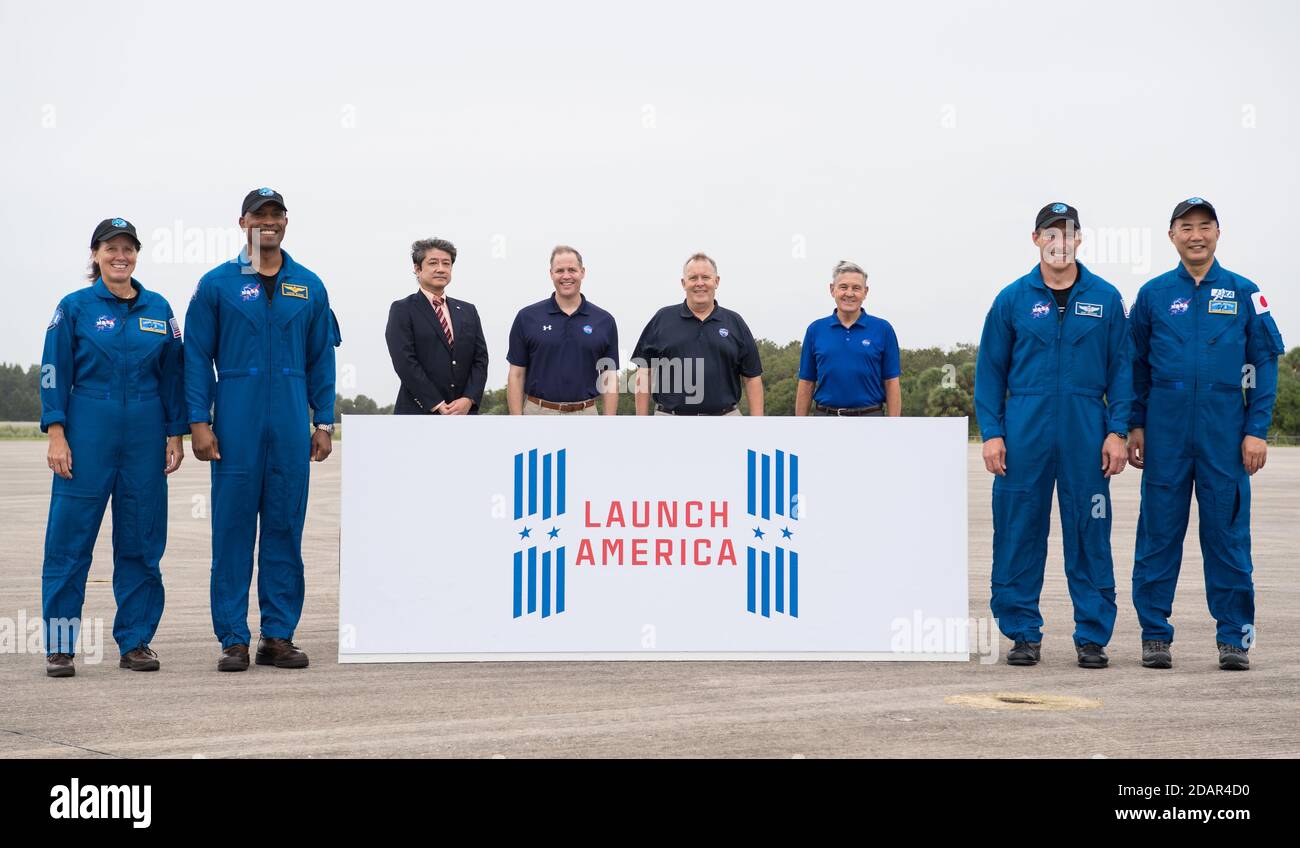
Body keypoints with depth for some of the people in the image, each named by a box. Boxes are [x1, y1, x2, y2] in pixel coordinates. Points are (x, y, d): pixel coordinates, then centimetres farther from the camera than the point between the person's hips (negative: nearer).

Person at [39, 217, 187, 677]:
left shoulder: (158, 309, 9)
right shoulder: (75, 307, 2)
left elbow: (172, 375, 12)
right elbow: (54, 374, -1)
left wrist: (175, 434, 6)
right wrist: (56, 435, -9)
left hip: (145, 434, 3)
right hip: (88, 431, -3)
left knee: (142, 540, 5)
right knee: (70, 536, -4)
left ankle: (136, 641, 13)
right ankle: (59, 644, 3)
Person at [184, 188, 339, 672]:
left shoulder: (309, 287, 11)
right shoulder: (217, 284, 4)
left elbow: (321, 358, 12)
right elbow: (197, 356, 2)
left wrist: (323, 423, 6)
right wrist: (199, 421, -6)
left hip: (291, 427, 2)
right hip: (236, 426, -2)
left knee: (286, 528, 5)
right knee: (232, 529, -1)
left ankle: (279, 636, 12)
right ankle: (233, 639, 5)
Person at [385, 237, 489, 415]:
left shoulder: (468, 311, 16)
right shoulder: (402, 310, 1)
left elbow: (480, 358, 10)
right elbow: (405, 362, -9)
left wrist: (469, 399, -7)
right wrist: (438, 406, -14)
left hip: (464, 415, 4)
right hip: (420, 415, -4)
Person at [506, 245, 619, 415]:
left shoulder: (604, 321, 5)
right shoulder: (527, 317, 1)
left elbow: (609, 378, 6)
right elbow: (517, 375, 1)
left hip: (586, 414, 1)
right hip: (538, 414, -1)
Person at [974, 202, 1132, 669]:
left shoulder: (1105, 298, 6)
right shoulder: (1012, 299, 5)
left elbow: (1121, 367, 7)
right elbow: (990, 369, 6)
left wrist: (1117, 431, -2)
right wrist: (991, 433, -2)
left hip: (1086, 433, 0)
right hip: (1025, 433, 0)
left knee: (1090, 534, 2)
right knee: (1019, 533, 2)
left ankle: (1092, 636, 10)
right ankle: (1024, 634, 12)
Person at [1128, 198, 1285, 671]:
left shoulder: (1243, 293, 6)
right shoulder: (1153, 294, 8)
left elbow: (1264, 363, 5)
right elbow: (1135, 365, 12)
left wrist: (1257, 430, -2)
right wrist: (1135, 426, 4)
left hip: (1225, 431, 0)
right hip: (1165, 431, 1)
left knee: (1228, 532, 1)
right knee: (1159, 531, 2)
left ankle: (1234, 637, 9)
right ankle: (1155, 635, 10)